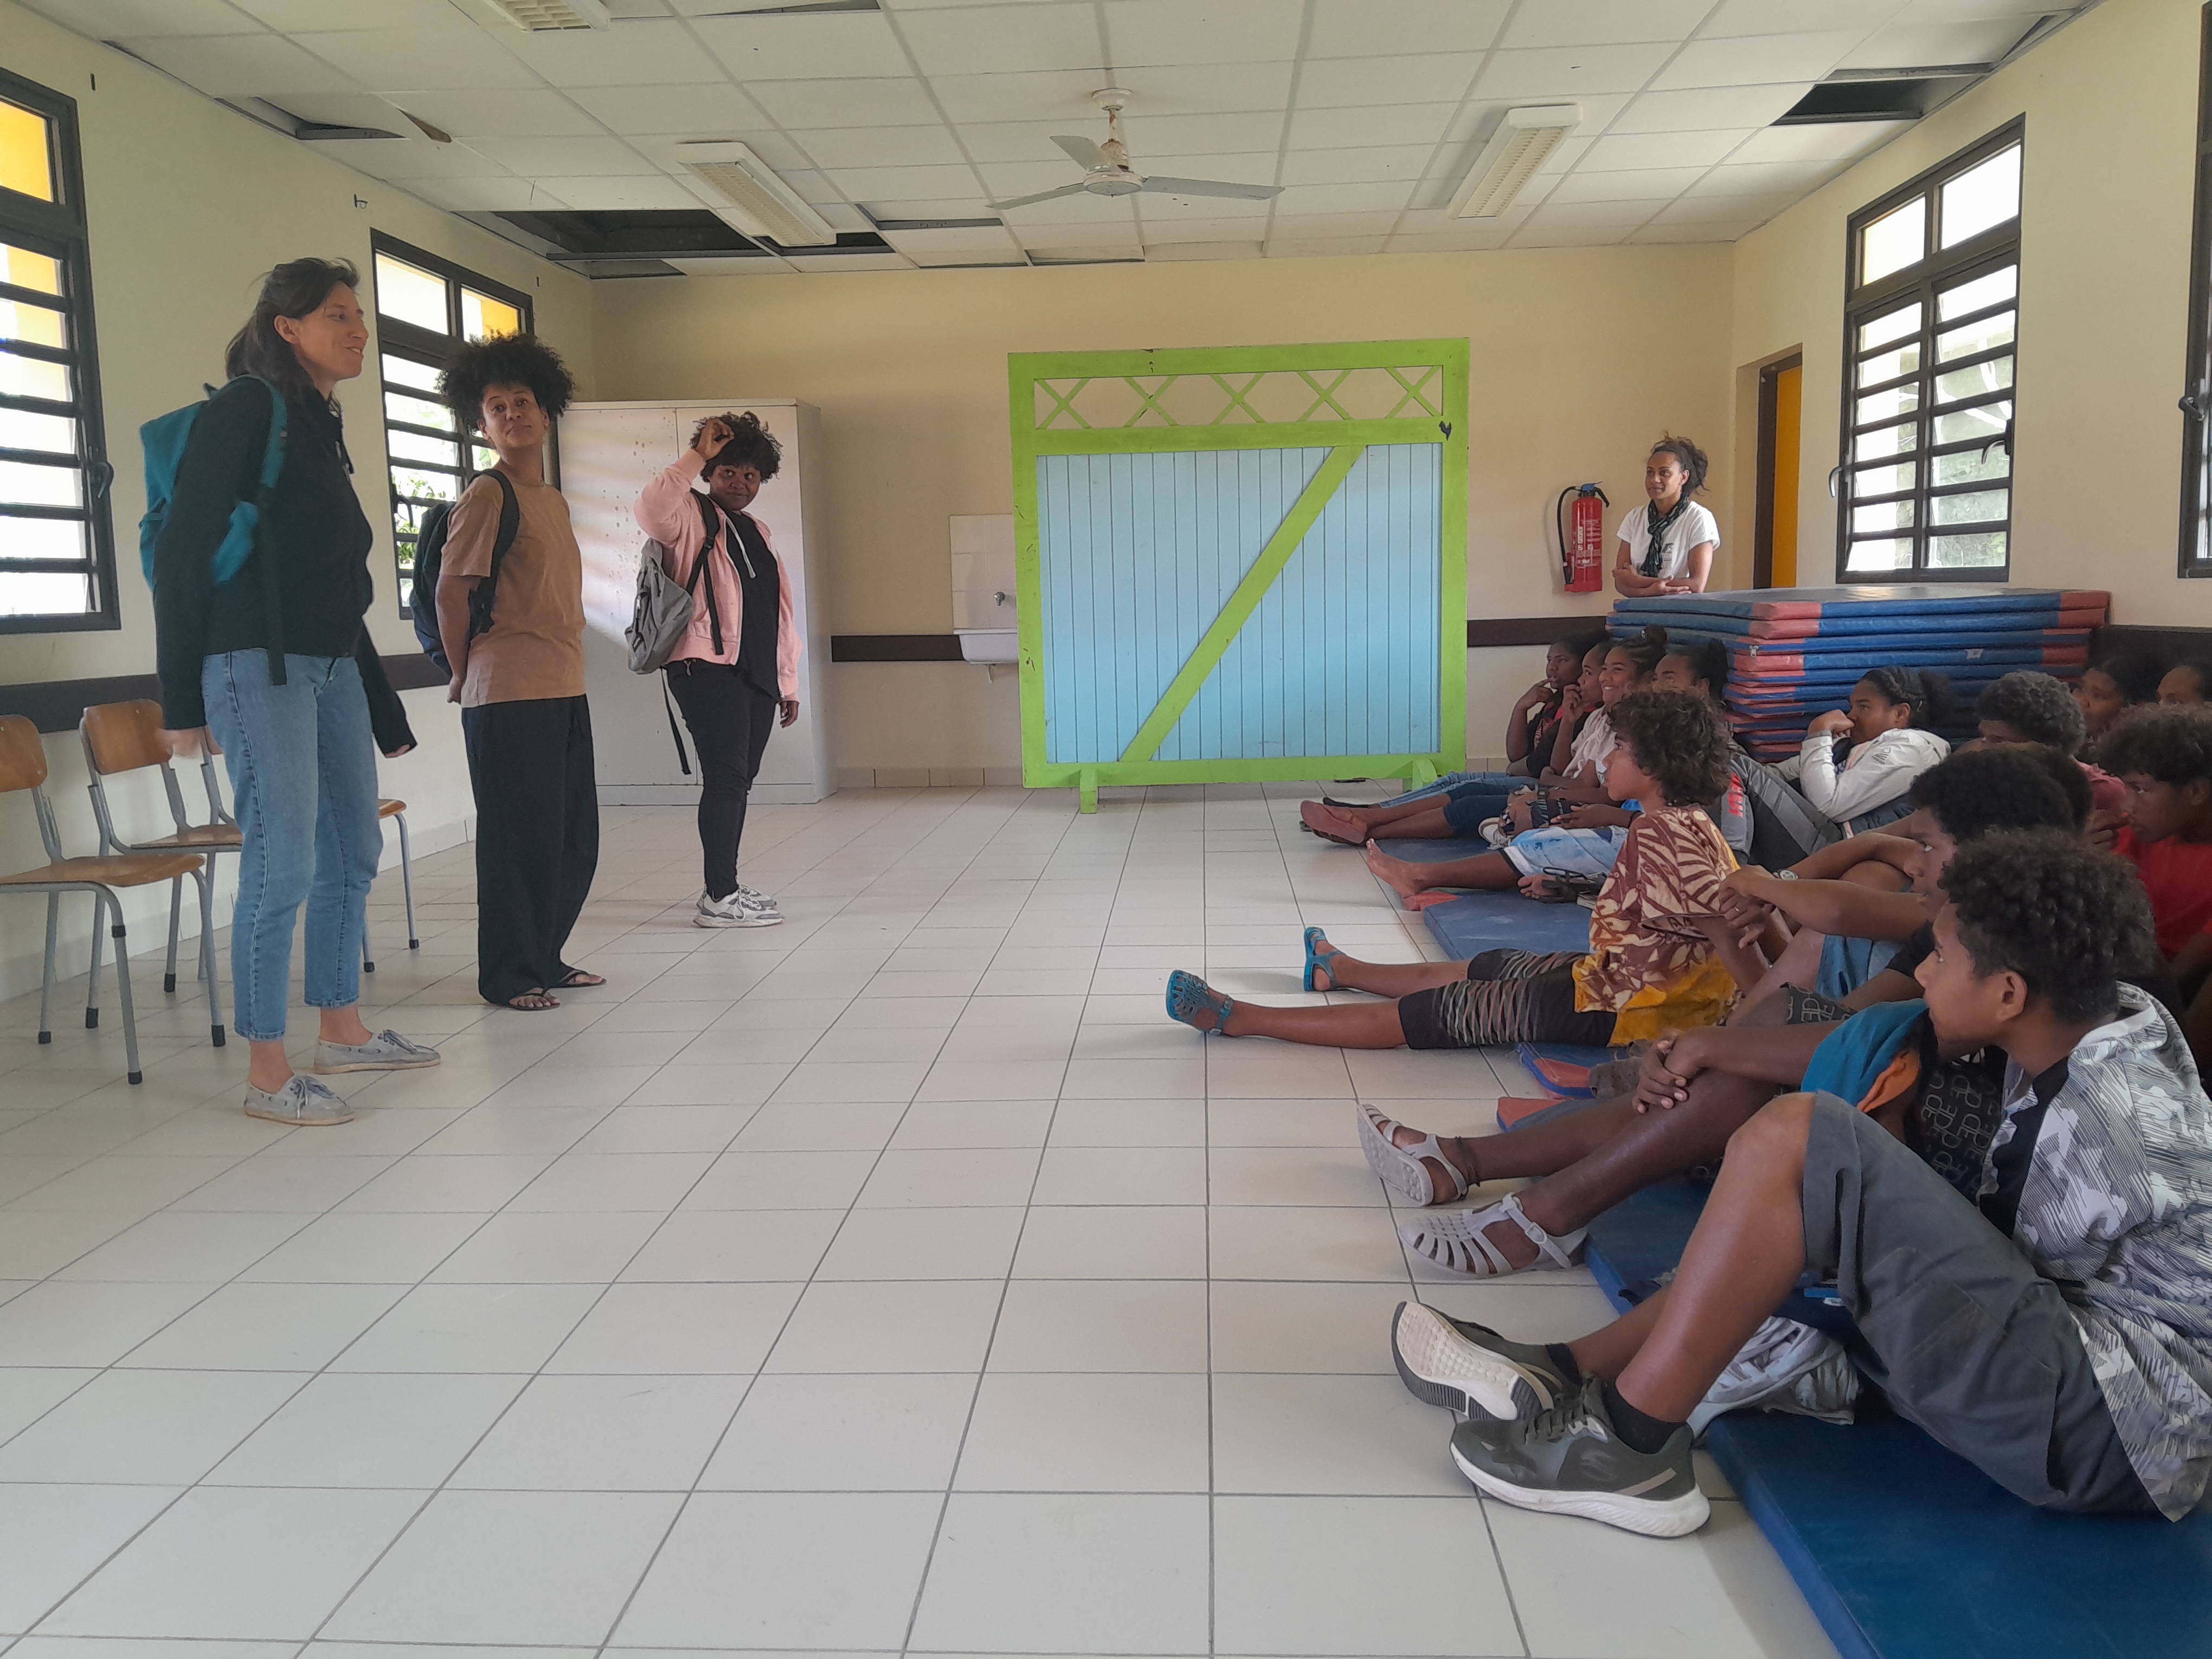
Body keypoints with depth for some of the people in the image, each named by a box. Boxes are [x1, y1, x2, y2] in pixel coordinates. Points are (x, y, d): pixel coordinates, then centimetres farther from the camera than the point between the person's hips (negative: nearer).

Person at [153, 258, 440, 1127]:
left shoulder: (321, 427, 17)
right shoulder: (245, 409, -6)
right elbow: (184, 554, -10)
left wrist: (381, 703, 18)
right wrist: (183, 699, -12)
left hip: (333, 665, 9)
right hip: (259, 665, -9)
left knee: (353, 852, 13)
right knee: (282, 867, -8)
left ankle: (342, 1031, 26)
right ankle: (267, 1075, 2)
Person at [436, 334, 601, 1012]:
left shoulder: (553, 498, 16)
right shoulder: (487, 495, -8)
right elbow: (451, 593, -9)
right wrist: (466, 678, -1)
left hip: (565, 690, 8)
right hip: (509, 698, -8)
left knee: (574, 839, 12)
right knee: (520, 839, -2)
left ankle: (544, 958, 25)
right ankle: (508, 975, 10)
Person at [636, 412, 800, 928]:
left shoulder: (757, 531, 23)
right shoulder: (691, 515, 0)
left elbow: (778, 609, 24)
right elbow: (652, 511, -26)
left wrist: (788, 679, 21)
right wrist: (696, 456, -21)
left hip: (758, 675, 8)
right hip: (708, 668, -8)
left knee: (738, 780, 9)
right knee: (727, 777, -12)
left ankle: (724, 888, 16)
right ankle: (719, 899, -11)